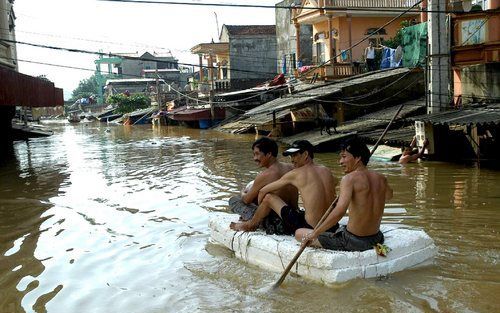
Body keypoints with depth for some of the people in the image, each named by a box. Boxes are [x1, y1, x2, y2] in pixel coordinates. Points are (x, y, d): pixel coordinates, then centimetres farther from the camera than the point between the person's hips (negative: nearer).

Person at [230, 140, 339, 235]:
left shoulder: (295, 174, -5)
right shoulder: (327, 171, 7)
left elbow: (263, 191, 4)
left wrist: (259, 208, 23)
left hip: (310, 229, -6)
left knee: (269, 197, 7)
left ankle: (249, 225, 32)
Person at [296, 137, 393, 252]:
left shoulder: (350, 179, -19)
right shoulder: (381, 179, 2)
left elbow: (340, 210, -33)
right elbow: (389, 195, 27)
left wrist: (314, 234, -29)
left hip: (353, 242, -8)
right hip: (376, 239, 8)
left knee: (299, 233, 1)